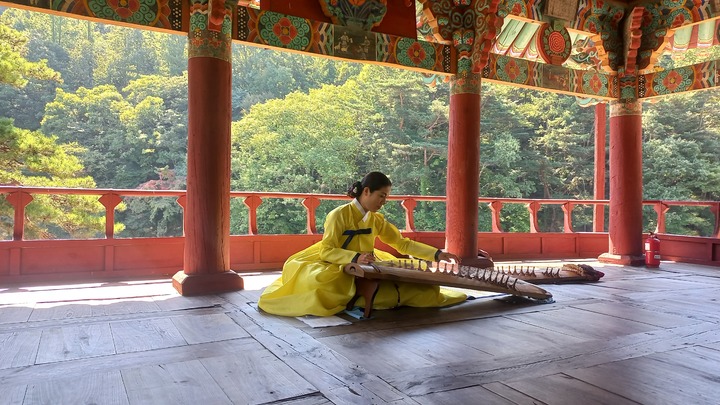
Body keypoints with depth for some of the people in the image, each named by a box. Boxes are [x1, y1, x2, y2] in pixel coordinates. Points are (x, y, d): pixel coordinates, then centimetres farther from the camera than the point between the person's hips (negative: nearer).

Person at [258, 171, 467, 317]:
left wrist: (437, 255, -4)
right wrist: (356, 258, -36)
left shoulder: (377, 220, 4)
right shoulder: (339, 215, -15)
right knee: (321, 281, -40)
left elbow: (403, 244, 5)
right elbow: (326, 252, -20)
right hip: (337, 271, -6)